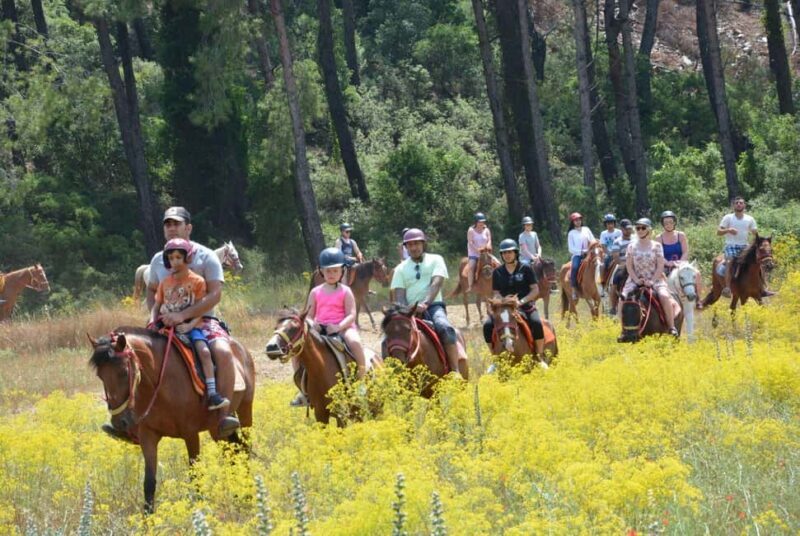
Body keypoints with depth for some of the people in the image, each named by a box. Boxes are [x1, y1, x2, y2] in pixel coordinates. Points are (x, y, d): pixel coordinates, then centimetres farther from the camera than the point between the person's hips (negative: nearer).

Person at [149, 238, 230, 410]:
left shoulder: (197, 281, -1)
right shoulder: (165, 283, 11)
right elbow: (157, 305, 16)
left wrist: (189, 325, -19)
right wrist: (152, 321, -4)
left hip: (190, 326, -4)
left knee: (204, 351, -26)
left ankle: (212, 393, -26)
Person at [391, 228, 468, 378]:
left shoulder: (435, 260, 9)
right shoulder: (401, 269, 14)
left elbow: (436, 284, -7)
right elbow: (399, 295, 4)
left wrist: (425, 303, -25)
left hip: (433, 306, -2)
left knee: (445, 328, -33)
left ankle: (456, 372, -34)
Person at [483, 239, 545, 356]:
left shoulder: (525, 268, 1)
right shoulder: (497, 272, 8)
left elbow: (535, 290, -1)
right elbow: (496, 293, 9)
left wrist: (522, 301, -17)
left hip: (526, 306, -2)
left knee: (536, 323, -32)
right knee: (487, 326, -20)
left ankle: (540, 356, -17)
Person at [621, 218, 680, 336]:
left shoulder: (656, 246, 3)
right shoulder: (632, 246, 7)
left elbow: (660, 266, -1)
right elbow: (629, 266, 4)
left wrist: (652, 281, -13)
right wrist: (636, 280, -10)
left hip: (655, 279, -2)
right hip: (636, 279, 2)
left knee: (664, 296, -28)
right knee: (623, 297, -22)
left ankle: (671, 327, -18)